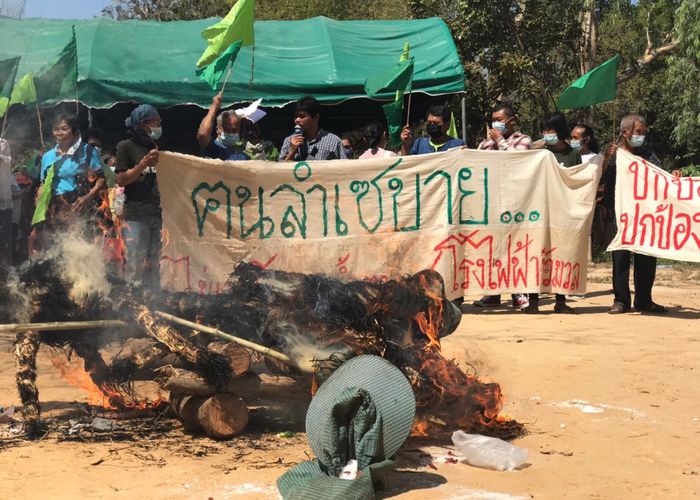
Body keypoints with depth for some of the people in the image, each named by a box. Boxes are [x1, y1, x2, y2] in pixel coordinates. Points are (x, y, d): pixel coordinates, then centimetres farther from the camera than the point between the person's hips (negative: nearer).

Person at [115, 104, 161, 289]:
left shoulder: (156, 147, 19)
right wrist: (144, 163, -14)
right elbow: (121, 180, -6)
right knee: (136, 263, -9)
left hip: (158, 213, 6)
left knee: (154, 264, 7)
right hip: (136, 214, -5)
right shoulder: (126, 147, 1)